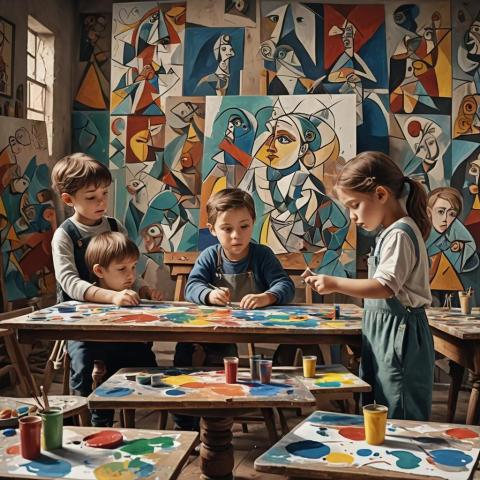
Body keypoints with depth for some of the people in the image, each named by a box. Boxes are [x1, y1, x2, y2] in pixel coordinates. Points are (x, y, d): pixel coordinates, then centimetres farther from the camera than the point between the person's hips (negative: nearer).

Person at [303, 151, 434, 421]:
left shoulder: (399, 234, -17)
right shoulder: (394, 232, 13)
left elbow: (385, 287, -25)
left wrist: (336, 284, -24)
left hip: (398, 331, -10)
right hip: (384, 330, 10)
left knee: (401, 418, -2)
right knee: (380, 411, 17)